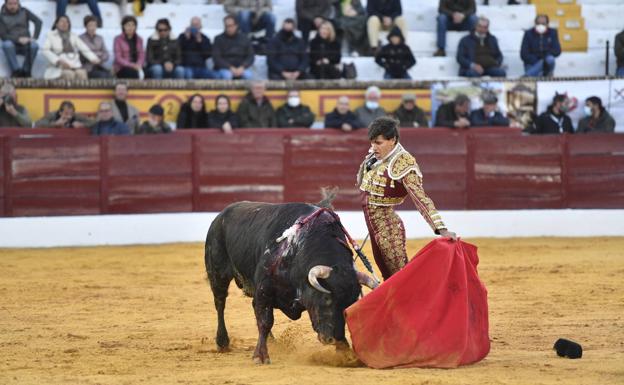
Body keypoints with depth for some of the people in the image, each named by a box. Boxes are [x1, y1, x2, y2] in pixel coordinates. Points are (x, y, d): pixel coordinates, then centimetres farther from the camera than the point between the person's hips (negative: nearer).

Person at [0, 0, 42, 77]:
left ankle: (25, 71, -22)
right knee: (7, 45, -36)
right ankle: (16, 70, -31)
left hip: (25, 44, 1)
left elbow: (38, 21, -6)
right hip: (12, 44, -1)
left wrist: (34, 37, -20)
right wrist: (18, 39, -24)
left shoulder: (24, 12, 3)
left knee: (34, 45, -32)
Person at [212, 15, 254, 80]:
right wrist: (230, 68, -17)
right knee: (226, 75, -36)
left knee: (248, 75, -30)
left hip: (240, 69, 2)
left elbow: (250, 57, 6)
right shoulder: (219, 39, 2)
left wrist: (242, 67, -13)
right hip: (224, 68, -2)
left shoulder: (244, 39, 9)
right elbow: (216, 58, -5)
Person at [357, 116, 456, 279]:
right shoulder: (375, 157, 2)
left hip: (388, 228, -9)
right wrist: (366, 163, 5)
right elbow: (361, 183, 22)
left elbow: (420, 198, -28)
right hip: (373, 225, 9)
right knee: (388, 276, 16)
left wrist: (441, 229, -35)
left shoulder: (404, 164, -22)